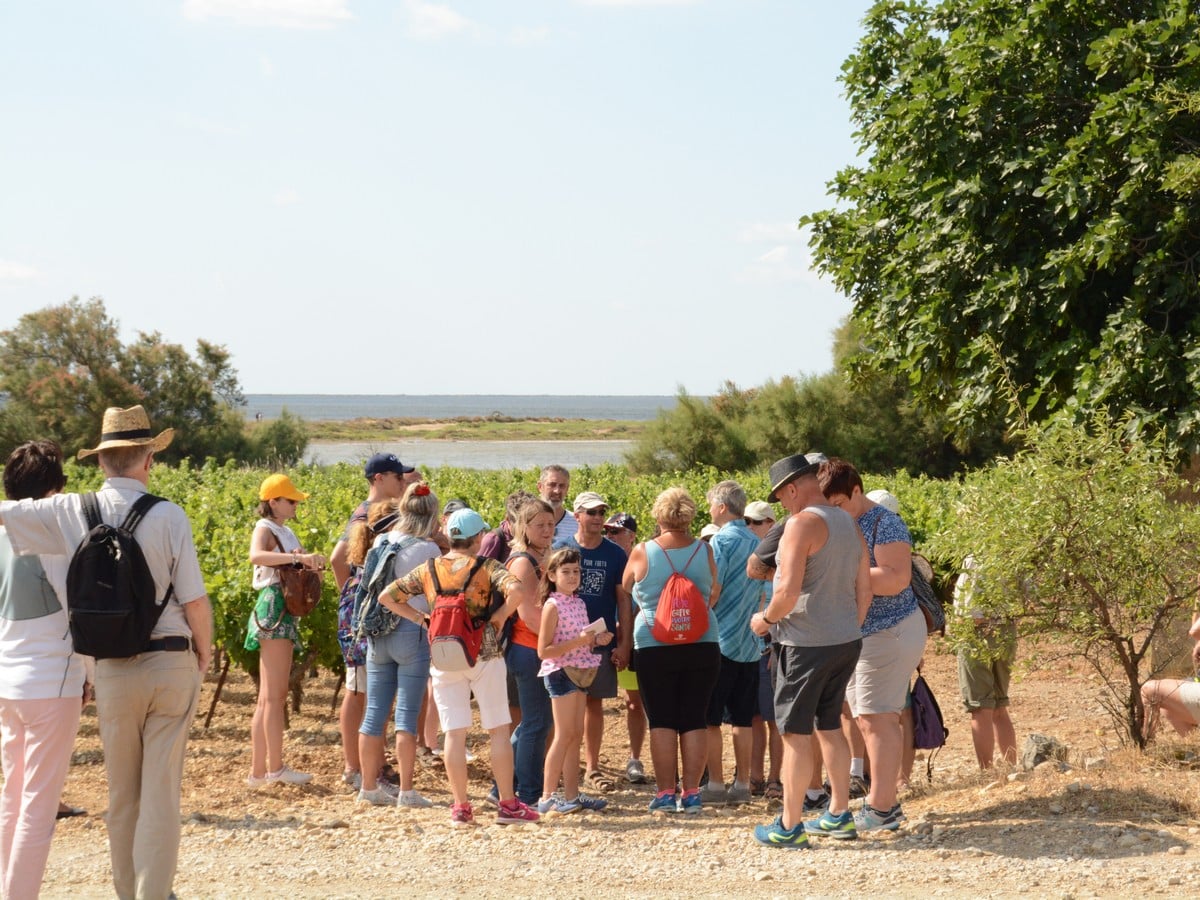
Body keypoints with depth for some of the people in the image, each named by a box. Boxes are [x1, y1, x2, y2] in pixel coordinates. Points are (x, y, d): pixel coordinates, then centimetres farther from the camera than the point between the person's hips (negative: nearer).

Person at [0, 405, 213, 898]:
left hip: (114, 669, 2)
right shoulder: (168, 516, -10)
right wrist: (204, 650, 9)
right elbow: (194, 600, -8)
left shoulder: (72, 513, -3)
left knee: (122, 795, 14)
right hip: (172, 661, -2)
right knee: (162, 794, 2)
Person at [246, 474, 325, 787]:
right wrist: (298, 557, -38)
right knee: (275, 694, -9)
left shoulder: (287, 533, 20)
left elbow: (307, 569, 19)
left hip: (286, 612, 9)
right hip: (273, 607, -9)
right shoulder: (264, 529, -6)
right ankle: (275, 767, -8)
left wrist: (313, 563, -4)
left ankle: (258, 770, 11)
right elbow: (256, 556, -29)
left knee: (268, 697, 9)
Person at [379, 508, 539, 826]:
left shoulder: (428, 570, 5)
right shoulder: (485, 567, -6)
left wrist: (420, 618, 8)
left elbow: (386, 597, 6)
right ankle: (508, 805, 6)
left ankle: (461, 807, 5)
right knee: (498, 730, 5)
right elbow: (516, 589, -25)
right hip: (484, 655, -3)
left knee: (454, 734, 5)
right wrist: (501, 615, -9)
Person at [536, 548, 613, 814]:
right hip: (560, 672, -8)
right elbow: (543, 651, -17)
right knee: (564, 735, -7)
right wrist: (577, 642, -23)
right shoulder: (552, 606, -12)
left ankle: (572, 794, 14)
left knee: (576, 735, 9)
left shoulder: (579, 603, 11)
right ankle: (547, 797, -3)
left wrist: (597, 640, 3)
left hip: (579, 671, 8)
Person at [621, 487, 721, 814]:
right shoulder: (704, 551, -1)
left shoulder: (642, 553, -6)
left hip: (655, 647, -2)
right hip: (702, 645, 2)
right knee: (694, 719, 6)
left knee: (662, 721, 4)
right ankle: (691, 793, 6)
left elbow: (626, 591, 11)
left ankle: (665, 793, 3)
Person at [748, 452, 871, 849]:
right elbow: (864, 590, 14)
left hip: (806, 642, -8)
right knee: (829, 725, 19)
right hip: (847, 640, 8)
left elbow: (789, 590, -22)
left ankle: (790, 826, 3)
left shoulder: (802, 523, -15)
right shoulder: (849, 523, 11)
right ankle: (839, 815, 24)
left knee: (795, 732, -1)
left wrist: (766, 618, -6)